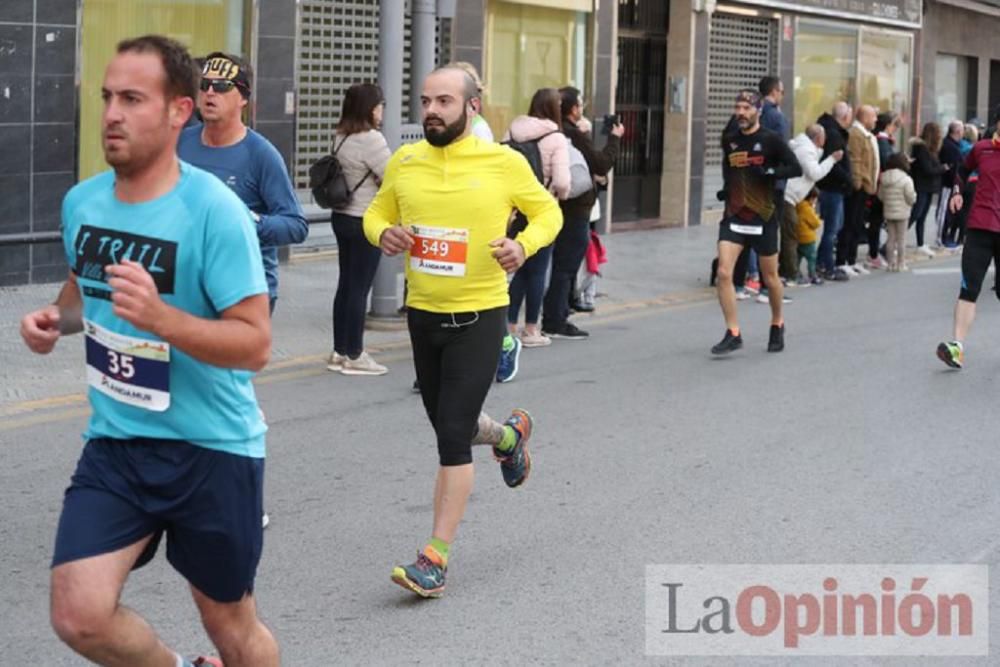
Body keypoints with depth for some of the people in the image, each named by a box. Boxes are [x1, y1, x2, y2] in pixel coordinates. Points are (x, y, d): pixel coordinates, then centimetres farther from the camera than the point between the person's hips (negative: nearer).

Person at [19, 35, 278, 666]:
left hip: (212, 448, -5)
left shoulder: (214, 210, -19)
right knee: (78, 615, -9)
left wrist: (157, 315, -35)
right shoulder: (81, 201, 0)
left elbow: (255, 345, -21)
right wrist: (56, 318, 0)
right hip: (114, 444, 5)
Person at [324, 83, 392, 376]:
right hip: (365, 222, -9)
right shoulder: (370, 139, -18)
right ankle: (354, 356, 4)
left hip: (342, 217, 9)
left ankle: (339, 351, 19)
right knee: (359, 288, -2)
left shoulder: (341, 137, 8)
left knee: (346, 285, 13)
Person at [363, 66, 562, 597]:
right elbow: (375, 212, 14)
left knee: (452, 437, -10)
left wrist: (525, 244, -16)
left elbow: (548, 212, 5)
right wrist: (382, 234, -10)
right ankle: (509, 435, 53)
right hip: (422, 312, 5)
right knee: (449, 427, 19)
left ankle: (436, 557, -4)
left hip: (479, 315, -5)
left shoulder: (504, 163, -8)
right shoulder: (404, 161, 1)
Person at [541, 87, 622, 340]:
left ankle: (554, 318, 20)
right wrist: (614, 139, -2)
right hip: (575, 209, -8)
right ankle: (555, 322, -1)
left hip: (559, 207, 8)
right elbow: (602, 165, -14)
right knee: (566, 267, -3)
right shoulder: (575, 135, -18)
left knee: (561, 265, 16)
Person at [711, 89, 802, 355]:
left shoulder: (770, 140, -7)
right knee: (723, 273, -13)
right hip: (734, 216, 3)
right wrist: (727, 189, 8)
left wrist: (767, 172, -24)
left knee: (770, 278, 11)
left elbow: (795, 168, -13)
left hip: (763, 218, -3)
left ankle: (777, 325, 35)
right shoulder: (730, 141, 7)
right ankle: (733, 334, -7)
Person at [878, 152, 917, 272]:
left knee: (891, 239, 11)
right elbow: (911, 198, -14)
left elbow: (880, 196, 4)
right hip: (902, 213, -4)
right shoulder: (906, 180, -16)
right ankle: (901, 264, 8)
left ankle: (891, 263, 13)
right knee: (901, 239, 5)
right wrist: (914, 195, 8)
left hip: (888, 213, 4)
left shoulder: (884, 179, -1)